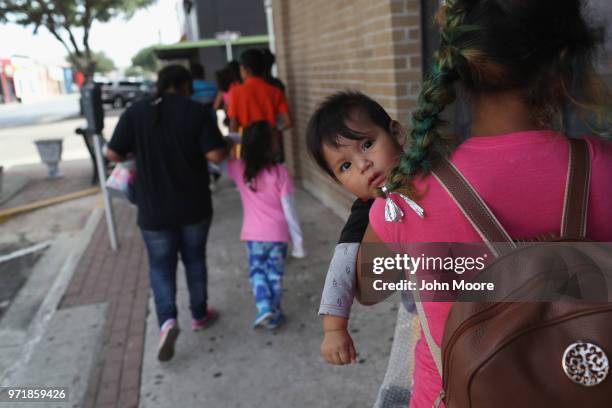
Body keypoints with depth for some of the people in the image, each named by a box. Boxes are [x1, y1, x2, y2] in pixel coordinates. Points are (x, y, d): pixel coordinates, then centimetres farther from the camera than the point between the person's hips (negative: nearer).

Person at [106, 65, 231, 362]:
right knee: (195, 259, 18)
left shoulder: (135, 113, -3)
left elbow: (113, 154, -3)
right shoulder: (196, 111, -8)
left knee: (161, 265, 12)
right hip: (194, 206, 0)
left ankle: (167, 321, -6)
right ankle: (199, 315, 31)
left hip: (154, 210, 0)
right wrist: (224, 146, 7)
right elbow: (216, 155, -16)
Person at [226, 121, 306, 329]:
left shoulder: (238, 169, -10)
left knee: (257, 270, 20)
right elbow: (289, 210, -12)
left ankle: (264, 308, 5)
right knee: (274, 273, 15)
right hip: (278, 233, -1)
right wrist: (298, 242, -4)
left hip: (253, 233, 1)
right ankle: (274, 315, 24)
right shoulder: (280, 172, -16)